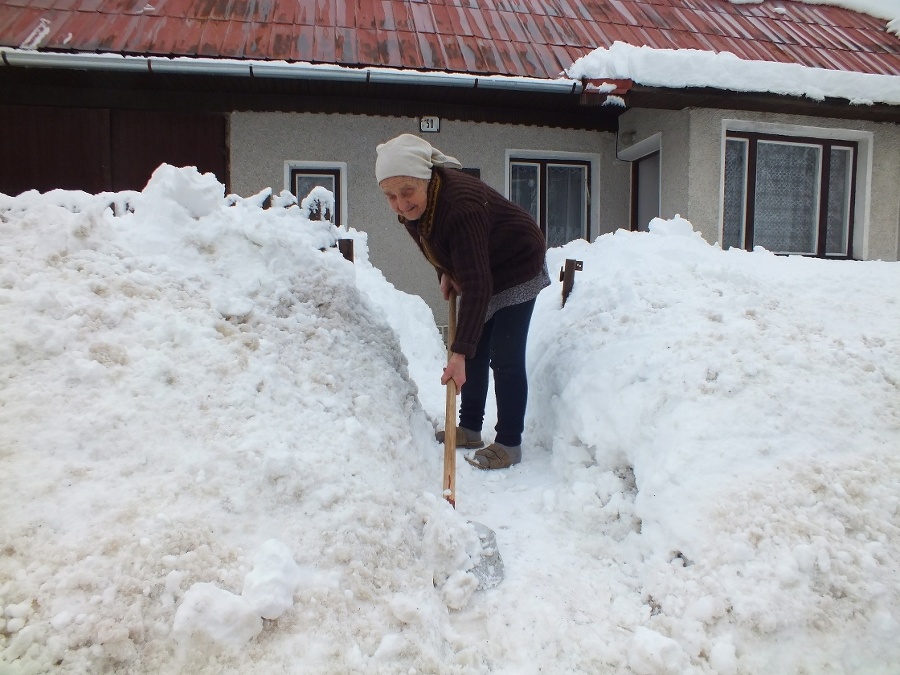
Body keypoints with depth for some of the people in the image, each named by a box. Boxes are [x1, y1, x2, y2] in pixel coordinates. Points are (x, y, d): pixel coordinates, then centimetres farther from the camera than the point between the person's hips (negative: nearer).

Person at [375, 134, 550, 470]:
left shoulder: (460, 205, -39)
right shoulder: (412, 205, -13)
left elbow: (477, 285, -41)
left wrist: (459, 352, -42)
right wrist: (444, 272, -3)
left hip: (518, 268, -8)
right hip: (478, 268, 8)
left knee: (505, 357, -10)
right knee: (474, 351, 10)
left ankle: (509, 444, 0)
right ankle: (470, 429, 21)